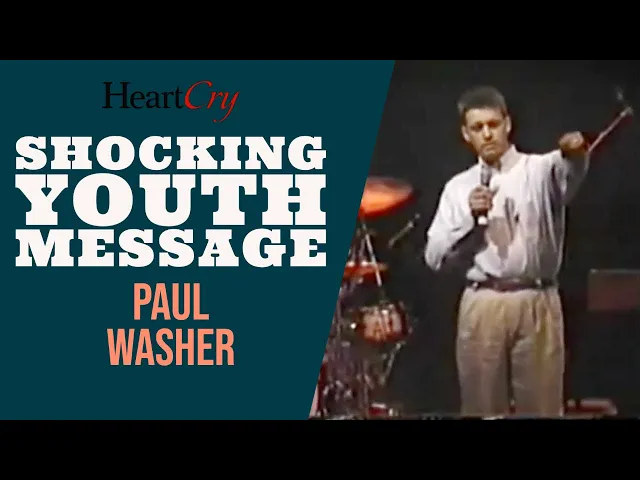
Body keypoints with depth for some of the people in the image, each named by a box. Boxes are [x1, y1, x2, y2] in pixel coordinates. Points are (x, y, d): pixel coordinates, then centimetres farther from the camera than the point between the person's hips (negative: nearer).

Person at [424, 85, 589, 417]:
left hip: (537, 303, -2)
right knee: (482, 409, 6)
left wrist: (575, 152, -44)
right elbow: (435, 257, 6)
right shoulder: (458, 187, 11)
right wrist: (470, 218, -9)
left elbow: (570, 171, -21)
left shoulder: (540, 169, 5)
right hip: (481, 306, 2)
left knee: (542, 407, 1)